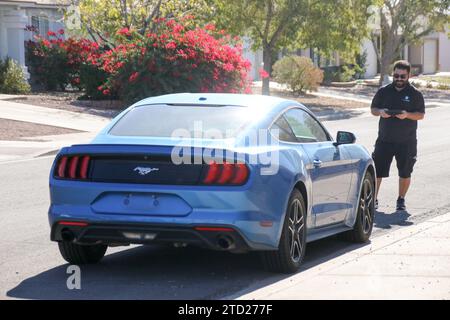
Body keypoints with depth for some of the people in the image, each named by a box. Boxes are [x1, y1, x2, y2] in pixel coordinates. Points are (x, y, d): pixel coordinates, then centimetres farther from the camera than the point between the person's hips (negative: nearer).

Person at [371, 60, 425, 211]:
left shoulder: (415, 94, 0)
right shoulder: (384, 91, 5)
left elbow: (421, 114, -1)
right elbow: (373, 109, 11)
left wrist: (407, 115, -19)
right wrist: (380, 112, -12)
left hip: (407, 141, -1)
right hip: (385, 139, 1)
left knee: (405, 172, 7)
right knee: (378, 170, -2)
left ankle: (401, 199, 22)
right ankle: (373, 198, 8)